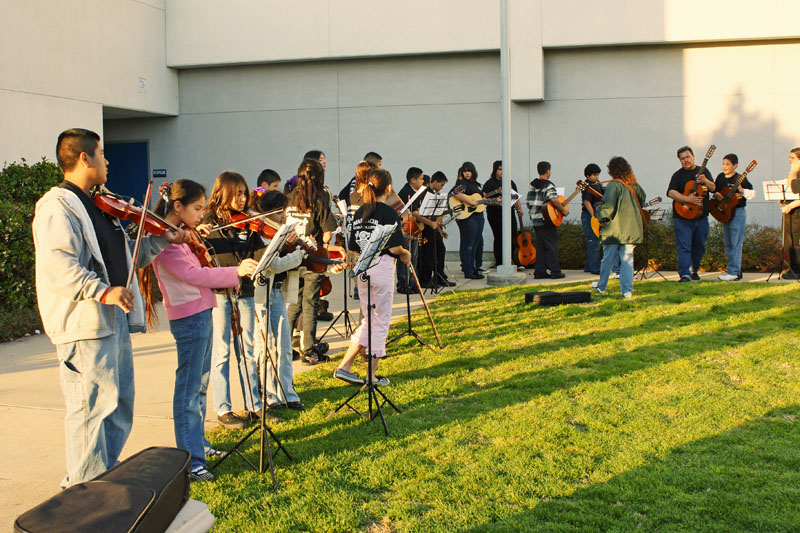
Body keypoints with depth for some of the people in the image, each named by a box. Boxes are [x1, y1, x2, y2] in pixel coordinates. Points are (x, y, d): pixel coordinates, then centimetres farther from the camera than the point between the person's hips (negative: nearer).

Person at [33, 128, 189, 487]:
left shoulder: (98, 208, 20)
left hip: (116, 319, 10)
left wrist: (163, 240, 16)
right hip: (85, 324, -10)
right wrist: (102, 291, -33)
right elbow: (57, 264, -25)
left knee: (120, 403, 17)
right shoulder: (58, 207, -11)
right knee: (92, 406, -6)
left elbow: (126, 259, 25)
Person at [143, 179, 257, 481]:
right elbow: (193, 274, -26)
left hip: (201, 313, 10)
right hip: (188, 317, -10)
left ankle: (198, 443, 31)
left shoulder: (183, 234, 14)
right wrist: (235, 272, -29)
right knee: (188, 388, -7)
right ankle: (190, 460, -3)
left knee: (200, 385, 19)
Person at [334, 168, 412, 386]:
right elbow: (394, 247, -16)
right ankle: (372, 375, 10)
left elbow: (353, 247, 11)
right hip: (382, 268, -7)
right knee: (381, 321, 4)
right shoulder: (388, 213, -11)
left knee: (368, 320, 18)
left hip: (363, 268, 7)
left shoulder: (360, 212, 9)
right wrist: (406, 254, 4)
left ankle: (344, 366, 13)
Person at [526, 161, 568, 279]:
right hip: (546, 220, -7)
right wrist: (564, 210, -16)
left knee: (540, 246, 11)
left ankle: (539, 272, 10)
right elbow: (553, 199, -27)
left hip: (535, 220, 7)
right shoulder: (548, 185, -12)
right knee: (552, 246, 0)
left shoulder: (533, 185, 11)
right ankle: (555, 271, 3)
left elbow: (529, 202, 14)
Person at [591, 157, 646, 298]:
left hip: (614, 230, -4)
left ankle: (601, 287, 25)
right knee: (627, 260, 5)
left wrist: (601, 218, -6)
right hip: (631, 229, 4)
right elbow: (642, 198, 24)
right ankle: (627, 290, -1)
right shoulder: (634, 185, 5)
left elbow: (608, 206, -21)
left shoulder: (614, 185, -14)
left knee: (607, 260, 10)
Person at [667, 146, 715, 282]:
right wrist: (688, 199, -24)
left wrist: (705, 181, -15)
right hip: (683, 216, -4)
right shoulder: (678, 175, 1)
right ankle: (685, 274, -16)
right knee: (684, 246, -12)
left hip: (701, 216, 4)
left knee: (699, 246, 12)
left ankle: (695, 270, 29)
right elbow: (671, 192, -12)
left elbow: (713, 188, 5)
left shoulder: (704, 172, 13)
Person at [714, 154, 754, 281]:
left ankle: (734, 272, -7)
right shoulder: (720, 177, 9)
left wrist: (742, 190, -25)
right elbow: (714, 190, 17)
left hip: (737, 213, -7)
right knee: (727, 244, 11)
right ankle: (735, 269, 21)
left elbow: (753, 193, -8)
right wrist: (716, 195, -5)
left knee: (735, 243, -8)